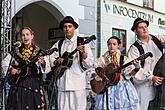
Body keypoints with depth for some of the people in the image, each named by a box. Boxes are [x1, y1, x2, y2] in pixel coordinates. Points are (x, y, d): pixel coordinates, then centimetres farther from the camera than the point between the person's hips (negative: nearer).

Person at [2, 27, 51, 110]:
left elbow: (47, 68, -8)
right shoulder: (16, 51, 7)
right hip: (17, 83, 2)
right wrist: (10, 69, -2)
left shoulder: (38, 51, 0)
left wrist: (43, 63, -29)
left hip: (33, 84, -2)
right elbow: (4, 62, 15)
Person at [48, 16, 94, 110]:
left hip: (78, 84, -3)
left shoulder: (82, 43, 4)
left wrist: (83, 53, -18)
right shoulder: (58, 44, 14)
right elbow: (50, 60, 13)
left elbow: (90, 64, 0)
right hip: (62, 84, 3)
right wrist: (57, 61, -7)